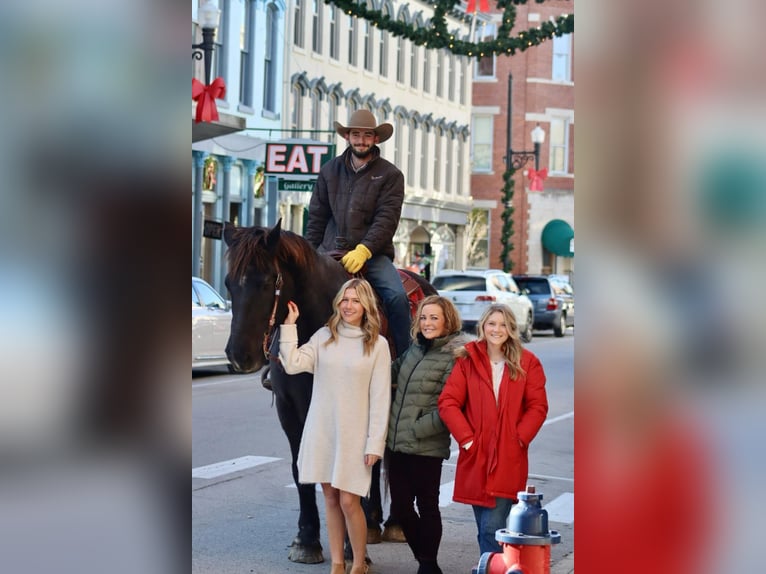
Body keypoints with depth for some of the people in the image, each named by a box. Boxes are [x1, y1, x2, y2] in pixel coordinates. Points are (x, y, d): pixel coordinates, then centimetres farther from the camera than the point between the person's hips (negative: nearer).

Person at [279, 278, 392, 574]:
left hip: (353, 434, -3)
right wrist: (289, 325, -8)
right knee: (331, 498, 11)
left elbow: (380, 398, -6)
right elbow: (292, 364, -7)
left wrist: (375, 444, -10)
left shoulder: (378, 344, -5)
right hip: (322, 431, 3)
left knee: (349, 501, -5)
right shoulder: (324, 336, 4)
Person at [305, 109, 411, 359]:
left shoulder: (390, 175, 3)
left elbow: (386, 220, -8)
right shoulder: (330, 171, 13)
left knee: (397, 296, -26)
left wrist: (363, 250, -22)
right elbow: (316, 217, 15)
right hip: (331, 252, 3)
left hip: (372, 254, -2)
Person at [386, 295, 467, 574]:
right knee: (399, 507, 10)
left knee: (427, 507, 7)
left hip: (426, 447, -7)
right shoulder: (415, 347, 9)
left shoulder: (454, 357, -12)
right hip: (396, 443, 7)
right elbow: (395, 372, 29)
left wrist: (417, 429, -18)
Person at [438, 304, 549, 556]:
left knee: (492, 528, -11)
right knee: (484, 529, 10)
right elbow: (448, 402, -2)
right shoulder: (467, 360, 3)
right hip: (475, 458, 2)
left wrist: (519, 438, -9)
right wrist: (466, 438, -9)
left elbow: (538, 407, 2)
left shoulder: (527, 363, 3)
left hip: (509, 459, -2)